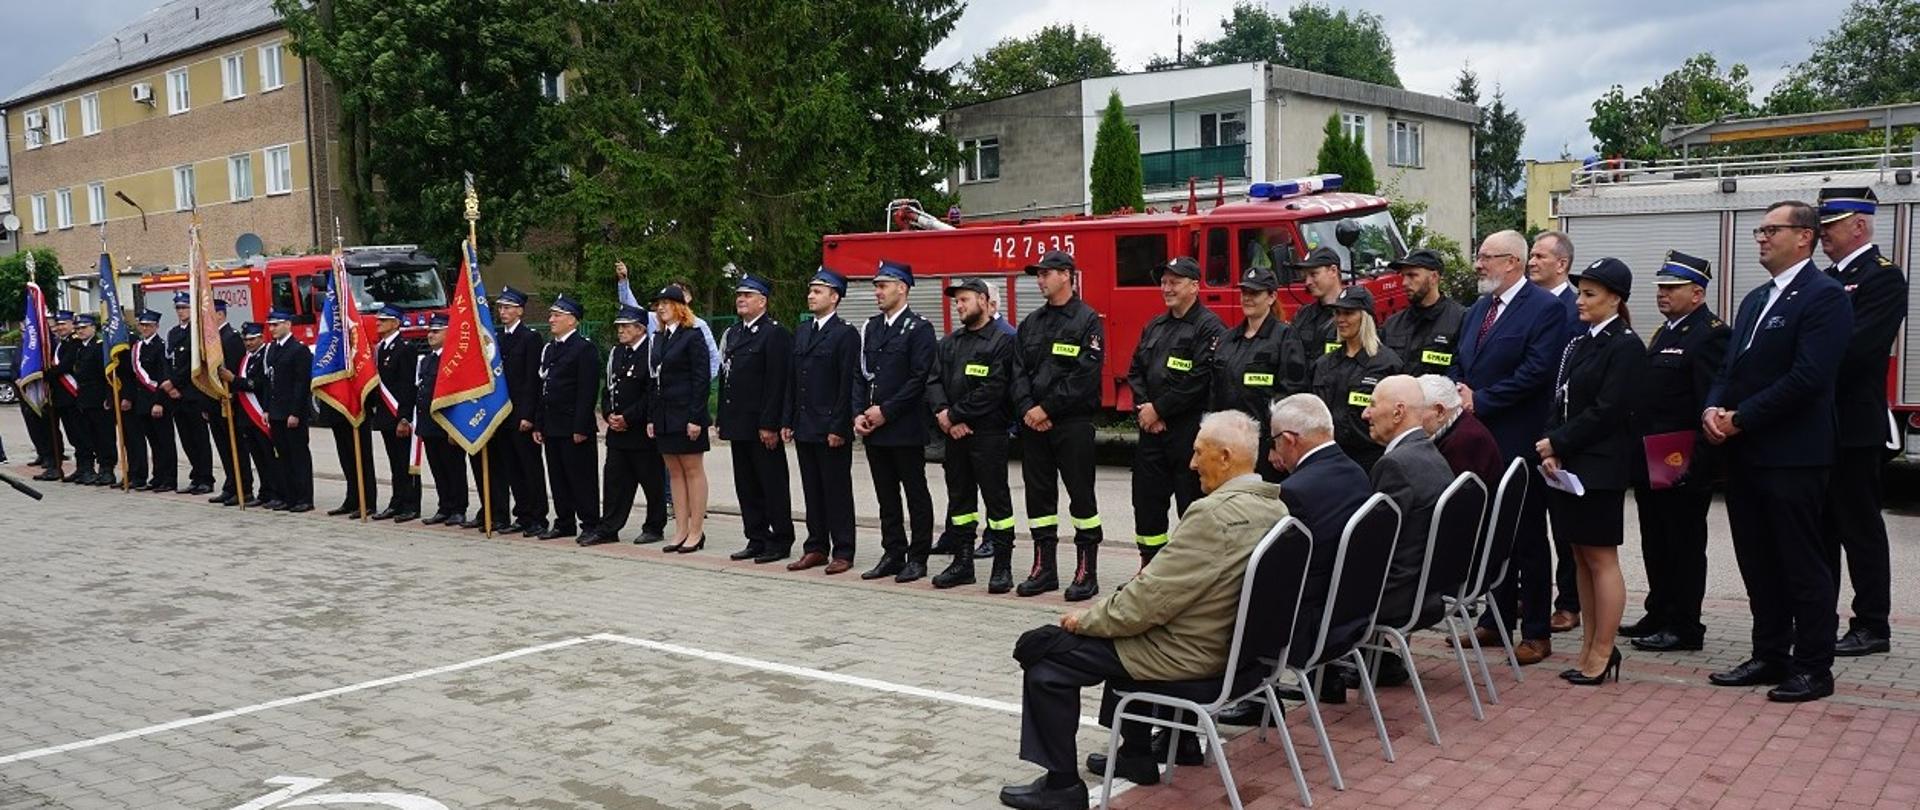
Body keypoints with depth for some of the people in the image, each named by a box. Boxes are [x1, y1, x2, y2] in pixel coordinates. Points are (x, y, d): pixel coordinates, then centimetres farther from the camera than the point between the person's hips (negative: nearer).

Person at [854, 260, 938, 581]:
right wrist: (859, 414, 1)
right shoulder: (872, 327, 14)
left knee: (916, 494, 2)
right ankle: (893, 554, 20)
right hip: (873, 429, 7)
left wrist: (885, 411, -15)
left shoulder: (919, 328, -7)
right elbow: (861, 374, 14)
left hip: (905, 429, -7)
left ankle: (917, 558, 8)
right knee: (886, 496, 12)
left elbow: (919, 378, -14)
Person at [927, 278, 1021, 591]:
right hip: (955, 435, 7)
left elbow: (992, 390, -15)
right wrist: (942, 413, -11)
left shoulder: (1002, 342, -6)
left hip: (988, 433, -7)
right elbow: (934, 381, 8)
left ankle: (1002, 567, 5)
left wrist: (955, 415, -13)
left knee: (996, 498, -2)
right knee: (959, 498, 12)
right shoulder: (949, 343, 15)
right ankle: (962, 563, 21)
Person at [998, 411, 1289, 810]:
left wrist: (1086, 620, -9)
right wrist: (1152, 573, 7)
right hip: (1229, 640, 9)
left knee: (1039, 649, -1)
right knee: (1124, 633, 33)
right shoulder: (1273, 505, 1)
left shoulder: (1215, 513, -27)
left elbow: (1147, 601, -23)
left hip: (1184, 653, -9)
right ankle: (1136, 755, 36)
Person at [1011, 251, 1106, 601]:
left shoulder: (1087, 321, -5)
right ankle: (1044, 568, 17)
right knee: (1038, 493, 9)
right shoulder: (1030, 323, 14)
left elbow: (1084, 375, -14)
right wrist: (1027, 408, -8)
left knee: (1080, 494, -1)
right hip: (1034, 424, 6)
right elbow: (1018, 371, 9)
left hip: (1073, 423, -6)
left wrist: (1047, 408, -14)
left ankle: (1086, 572, 5)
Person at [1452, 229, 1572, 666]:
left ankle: (1537, 632, 9)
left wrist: (1480, 401, -16)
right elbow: (1458, 366, 18)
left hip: (1518, 441, -7)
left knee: (1528, 538, 1)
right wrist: (1459, 395, -3)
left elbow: (1535, 371, -18)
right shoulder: (1477, 310, 16)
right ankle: (1497, 618, 24)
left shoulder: (1546, 309, -9)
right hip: (1478, 438, 7)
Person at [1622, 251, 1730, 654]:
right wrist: (1638, 452, 15)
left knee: (1684, 545, 0)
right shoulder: (1665, 333, 18)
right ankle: (1658, 616, 28)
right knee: (1656, 544, 17)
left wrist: (1695, 462, -23)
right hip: (1650, 463, 10)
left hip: (1683, 467, -9)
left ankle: (1683, 627, 8)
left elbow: (1712, 405, -20)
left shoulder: (1710, 334, -13)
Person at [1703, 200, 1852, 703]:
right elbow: (1731, 368, 17)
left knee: (1803, 565, 1)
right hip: (1746, 454, 8)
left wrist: (1741, 418, -16)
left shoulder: (1824, 297, -10)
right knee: (1758, 563, 13)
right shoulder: (1755, 300, 18)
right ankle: (1770, 656, 23)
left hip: (1792, 455, -8)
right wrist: (1713, 408, -3)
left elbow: (1809, 377, -20)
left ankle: (1813, 668, 10)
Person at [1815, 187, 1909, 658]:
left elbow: (1855, 348, -22)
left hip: (1855, 427, -8)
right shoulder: (1828, 279, 16)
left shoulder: (1883, 277, -10)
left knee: (1860, 527, -1)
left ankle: (1872, 627, 8)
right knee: (1821, 526, 13)